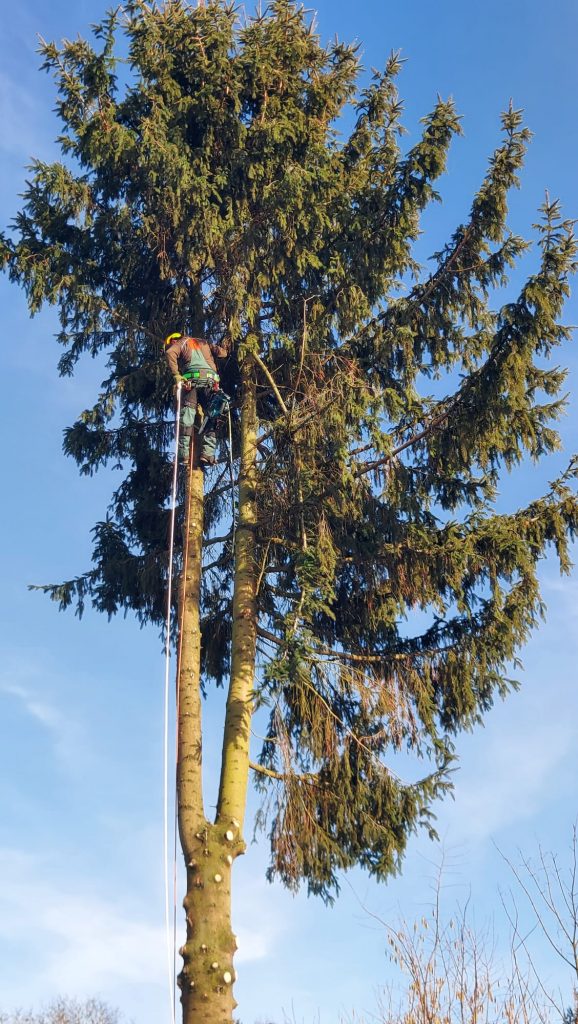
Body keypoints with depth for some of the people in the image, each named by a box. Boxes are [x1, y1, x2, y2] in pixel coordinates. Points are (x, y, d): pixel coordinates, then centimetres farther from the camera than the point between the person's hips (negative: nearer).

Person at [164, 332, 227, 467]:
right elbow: (222, 352, 22)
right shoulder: (203, 343, 30)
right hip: (211, 380, 3)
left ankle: (184, 455, -15)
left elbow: (170, 353, -5)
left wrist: (176, 375, -6)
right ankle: (208, 454, -10)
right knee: (211, 419, 4)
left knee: (186, 418, -5)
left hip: (192, 380, -3)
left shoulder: (181, 343, 17)